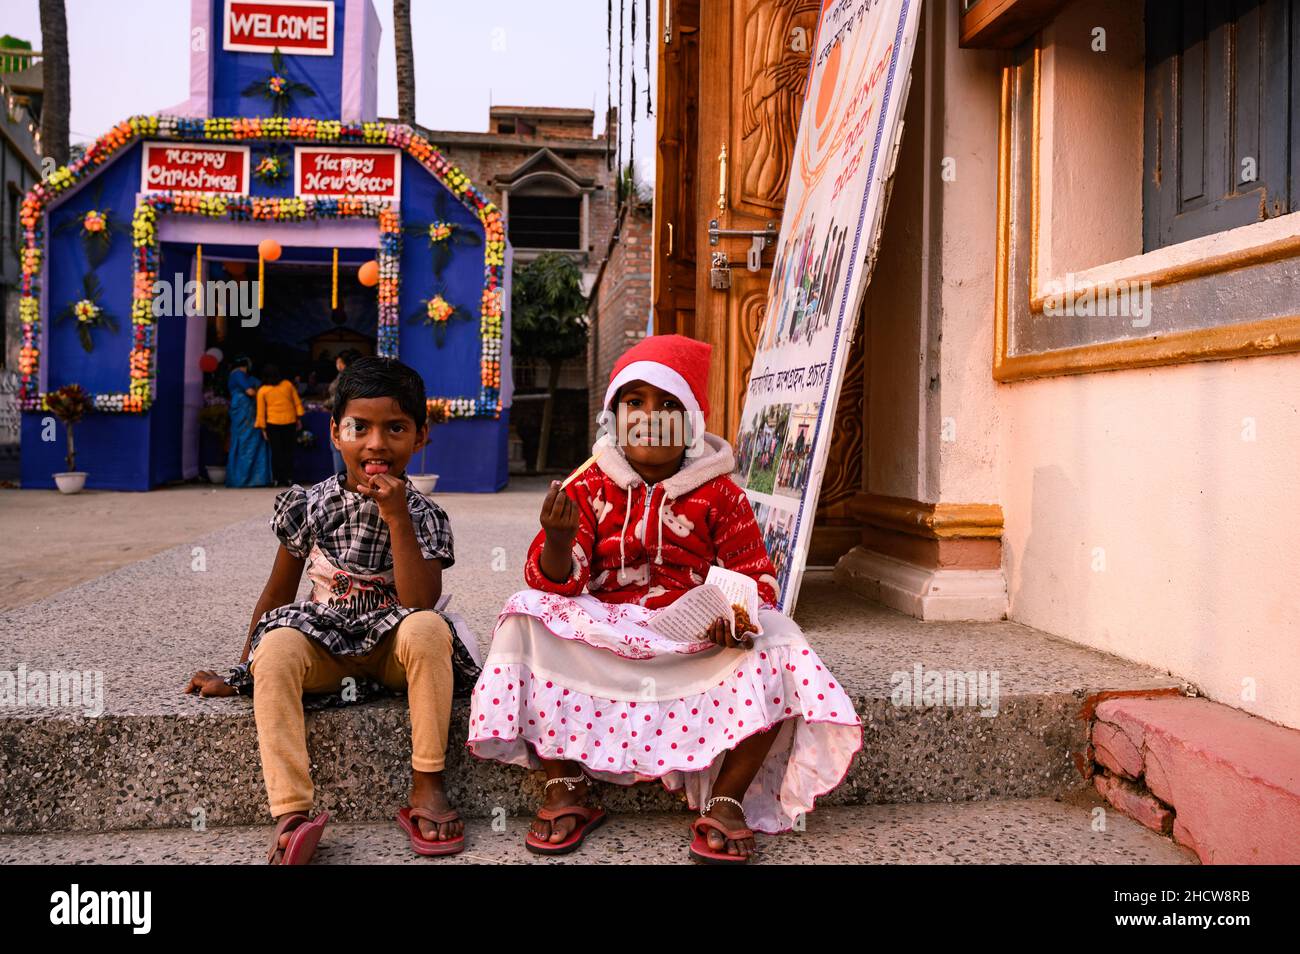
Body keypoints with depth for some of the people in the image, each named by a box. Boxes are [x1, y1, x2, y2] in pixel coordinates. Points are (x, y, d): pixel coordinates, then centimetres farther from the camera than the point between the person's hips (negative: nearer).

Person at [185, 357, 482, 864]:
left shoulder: (424, 515, -7)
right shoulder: (309, 506, -2)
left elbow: (419, 603, -21)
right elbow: (278, 592, 8)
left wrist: (396, 518, -24)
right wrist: (241, 673, 12)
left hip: (392, 645, -1)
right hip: (326, 639, 1)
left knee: (428, 629, -34)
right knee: (276, 646, -31)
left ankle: (427, 784, -24)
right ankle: (292, 812, -33)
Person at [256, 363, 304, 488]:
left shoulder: (262, 391, -1)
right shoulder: (288, 384, 2)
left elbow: (261, 411, 0)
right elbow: (297, 402, 3)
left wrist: (263, 428, 6)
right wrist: (299, 418, 11)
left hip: (273, 424, -1)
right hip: (290, 422, 1)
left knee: (276, 453, 5)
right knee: (288, 451, 9)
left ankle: (279, 479, 3)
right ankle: (289, 478, 8)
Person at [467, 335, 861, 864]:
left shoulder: (718, 494, 3)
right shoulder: (589, 488, 4)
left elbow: (755, 573, 2)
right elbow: (557, 581, -3)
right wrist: (557, 539, -27)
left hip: (697, 638, 0)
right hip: (603, 633, 1)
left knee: (775, 647, -26)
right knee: (529, 619, -24)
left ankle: (726, 804, -14)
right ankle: (564, 791, -14)